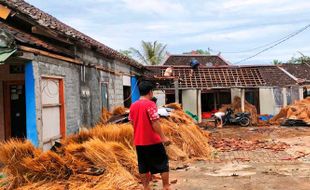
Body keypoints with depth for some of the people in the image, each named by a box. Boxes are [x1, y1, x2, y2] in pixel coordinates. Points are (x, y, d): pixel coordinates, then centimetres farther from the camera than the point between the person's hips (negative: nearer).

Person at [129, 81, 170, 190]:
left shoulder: (133, 106, 6)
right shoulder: (150, 104, -15)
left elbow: (132, 122, 12)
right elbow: (155, 123, -19)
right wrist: (163, 137, -13)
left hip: (139, 142, 6)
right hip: (152, 141, -6)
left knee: (143, 166, 12)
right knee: (163, 163, 8)